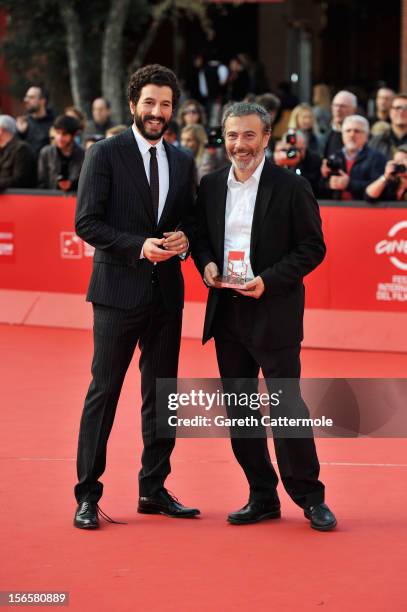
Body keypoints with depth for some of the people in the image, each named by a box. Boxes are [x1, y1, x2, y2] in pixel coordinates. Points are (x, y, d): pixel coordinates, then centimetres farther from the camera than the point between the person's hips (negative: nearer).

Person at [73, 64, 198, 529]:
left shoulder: (182, 162, 12)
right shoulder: (106, 154, -4)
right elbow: (86, 222, -9)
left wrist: (183, 238, -6)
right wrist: (139, 246, -19)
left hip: (167, 292, 5)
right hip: (119, 290, -5)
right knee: (104, 391, -3)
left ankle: (153, 490, 20)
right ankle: (88, 495, 2)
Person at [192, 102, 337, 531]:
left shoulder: (291, 187, -6)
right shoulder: (211, 186, 8)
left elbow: (313, 247, -6)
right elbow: (201, 236, 18)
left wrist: (268, 281, -17)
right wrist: (206, 263, -4)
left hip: (274, 313, -5)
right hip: (226, 314, 5)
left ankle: (310, 497, 5)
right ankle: (262, 496, 19)